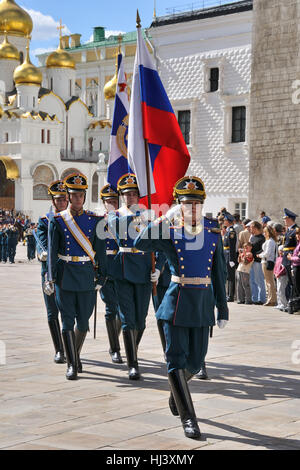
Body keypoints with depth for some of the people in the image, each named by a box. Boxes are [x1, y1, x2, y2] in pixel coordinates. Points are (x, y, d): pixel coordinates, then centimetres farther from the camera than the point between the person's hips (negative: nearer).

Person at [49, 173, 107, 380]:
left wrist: (101, 277, 1)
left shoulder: (95, 220, 4)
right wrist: (52, 277, -4)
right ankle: (72, 364, 2)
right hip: (65, 275, -1)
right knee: (67, 319, -4)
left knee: (83, 320, 6)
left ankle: (76, 354, 30)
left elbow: (100, 250, 6)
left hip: (87, 274, 1)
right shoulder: (58, 220, 2)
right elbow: (53, 251, 2)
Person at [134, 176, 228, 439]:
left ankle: (176, 393, 42)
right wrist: (158, 225, -31)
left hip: (203, 303, 4)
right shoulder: (169, 232, -3)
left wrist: (223, 308, 9)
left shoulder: (213, 231, 6)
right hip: (178, 300, -3)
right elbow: (139, 244, -18)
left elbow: (219, 272, 10)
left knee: (196, 361, 12)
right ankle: (188, 418, 3)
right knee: (177, 358, -5)